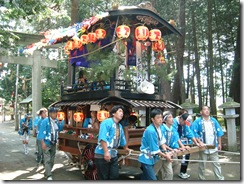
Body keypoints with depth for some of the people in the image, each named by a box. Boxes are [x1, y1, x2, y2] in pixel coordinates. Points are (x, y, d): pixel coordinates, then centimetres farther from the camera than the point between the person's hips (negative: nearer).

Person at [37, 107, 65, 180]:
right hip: (46, 144, -7)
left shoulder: (56, 121, 6)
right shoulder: (45, 121, -15)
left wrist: (63, 122, 2)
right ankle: (49, 175, -2)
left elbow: (60, 129, 19)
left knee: (52, 160, 15)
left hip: (53, 143, 7)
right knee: (47, 160, -7)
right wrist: (43, 142, -22)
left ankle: (47, 172, 31)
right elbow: (41, 132, -16)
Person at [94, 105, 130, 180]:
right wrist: (106, 152, -27)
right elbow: (102, 138, -22)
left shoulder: (120, 126, 15)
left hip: (113, 155, 8)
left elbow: (122, 139, 31)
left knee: (114, 176, 9)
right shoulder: (107, 122, -11)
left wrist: (126, 148, 44)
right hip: (102, 155, -8)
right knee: (103, 178, 1)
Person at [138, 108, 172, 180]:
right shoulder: (151, 131, -28)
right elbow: (155, 149, -23)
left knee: (145, 178, 18)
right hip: (146, 159, -8)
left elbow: (162, 141, 9)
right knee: (152, 179, -6)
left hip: (151, 158, 8)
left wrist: (166, 153, -3)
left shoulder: (158, 128, -1)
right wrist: (165, 156, -10)